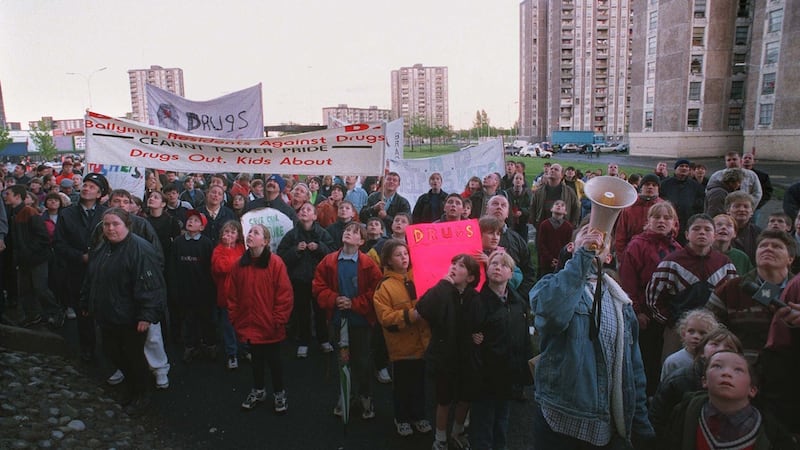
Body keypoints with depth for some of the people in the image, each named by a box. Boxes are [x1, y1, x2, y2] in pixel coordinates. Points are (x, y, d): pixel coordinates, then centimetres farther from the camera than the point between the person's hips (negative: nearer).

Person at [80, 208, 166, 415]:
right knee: (112, 353, 17)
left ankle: (141, 396, 26)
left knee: (133, 356, 5)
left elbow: (150, 285, -25)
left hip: (130, 319, -8)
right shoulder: (101, 249, 9)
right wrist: (86, 303, 25)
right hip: (107, 316, 8)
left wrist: (147, 315, -29)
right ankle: (132, 390, 38)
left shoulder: (140, 250, -20)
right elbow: (90, 279, 22)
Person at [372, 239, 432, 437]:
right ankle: (402, 418, 32)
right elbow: (385, 318, -16)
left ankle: (419, 415, 36)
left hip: (421, 341, 3)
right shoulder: (385, 286, -11)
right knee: (402, 384, 12)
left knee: (420, 382, 17)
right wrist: (409, 315, -25)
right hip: (401, 344, -3)